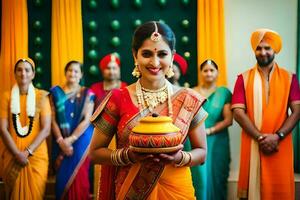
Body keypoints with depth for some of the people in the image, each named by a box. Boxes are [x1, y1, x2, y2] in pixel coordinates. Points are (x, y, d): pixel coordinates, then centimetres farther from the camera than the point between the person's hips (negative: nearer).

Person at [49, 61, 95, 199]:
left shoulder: (87, 94, 1)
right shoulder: (56, 93, 5)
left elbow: (87, 120, -7)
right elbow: (53, 120, 0)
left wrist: (71, 139, -15)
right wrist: (61, 141, -12)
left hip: (81, 140, -1)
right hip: (61, 141, 2)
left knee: (78, 176, -2)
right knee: (62, 177, 6)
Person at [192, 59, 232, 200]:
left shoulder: (224, 92, 2)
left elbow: (228, 119, -4)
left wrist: (209, 131, -12)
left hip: (216, 143, 0)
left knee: (215, 177, 6)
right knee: (199, 177, 0)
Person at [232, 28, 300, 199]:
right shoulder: (244, 78, 3)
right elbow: (238, 112, -5)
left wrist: (277, 136, -13)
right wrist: (260, 137, -13)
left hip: (281, 144, 1)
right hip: (252, 144, 0)